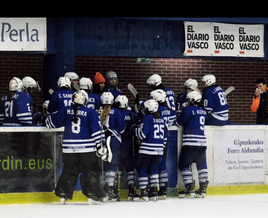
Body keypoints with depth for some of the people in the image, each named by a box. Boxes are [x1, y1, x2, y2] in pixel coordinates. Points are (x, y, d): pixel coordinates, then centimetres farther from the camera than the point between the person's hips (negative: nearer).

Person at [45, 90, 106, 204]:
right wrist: (99, 144, 1)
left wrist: (46, 119, 32)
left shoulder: (65, 110, 3)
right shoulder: (90, 112, -3)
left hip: (69, 148, 3)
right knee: (91, 171, 5)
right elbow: (96, 130, -5)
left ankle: (63, 194, 12)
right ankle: (92, 195, 1)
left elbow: (51, 121, 10)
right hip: (87, 148, -3)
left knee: (69, 170, 14)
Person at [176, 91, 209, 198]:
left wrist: (177, 118, 17)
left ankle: (190, 187, -4)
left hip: (191, 142, -7)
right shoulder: (202, 111, 13)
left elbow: (179, 122, -5)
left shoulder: (189, 109, -9)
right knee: (202, 164, 12)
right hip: (202, 142, 7)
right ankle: (203, 188, 9)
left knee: (184, 164, 1)